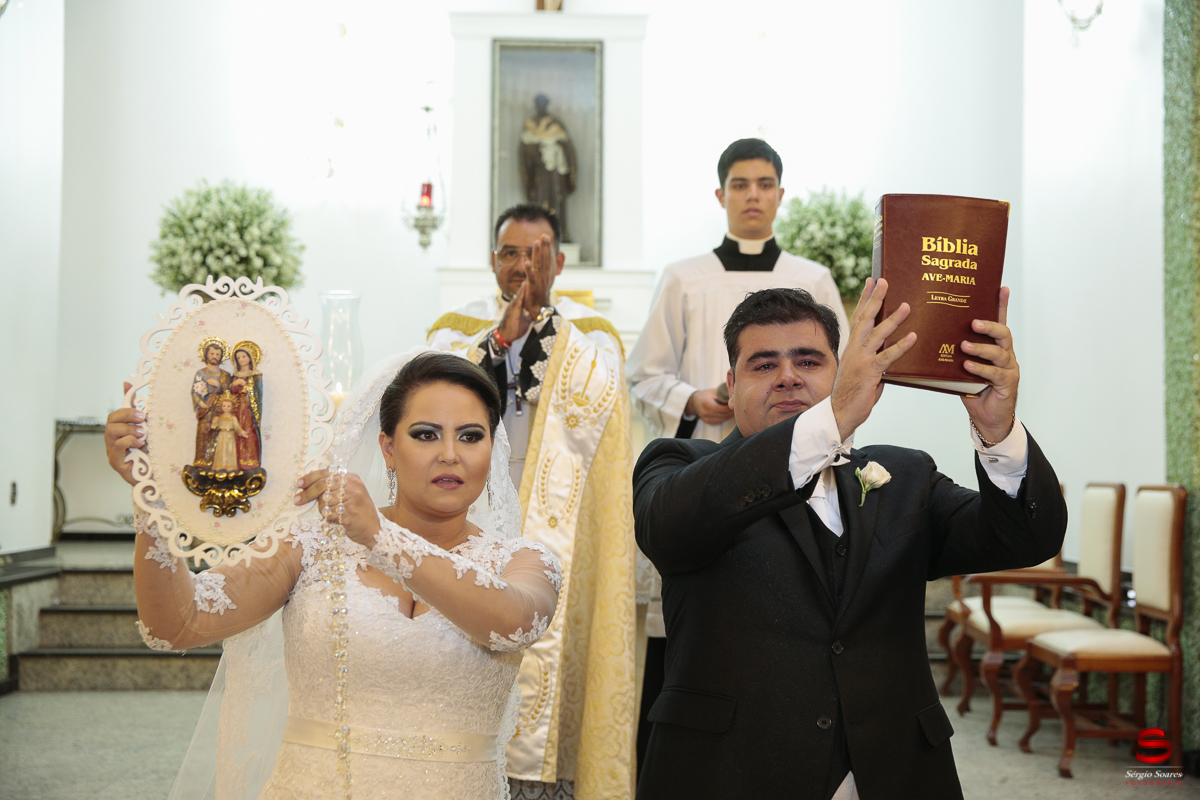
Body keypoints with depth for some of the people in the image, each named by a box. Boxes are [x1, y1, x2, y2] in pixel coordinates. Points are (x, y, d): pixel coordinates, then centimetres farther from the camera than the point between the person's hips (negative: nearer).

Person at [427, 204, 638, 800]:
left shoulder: (591, 331, 8)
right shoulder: (458, 327, 12)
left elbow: (593, 403, -11)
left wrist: (547, 315, -11)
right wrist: (502, 336, -11)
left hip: (557, 522, -1)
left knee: (550, 639, -7)